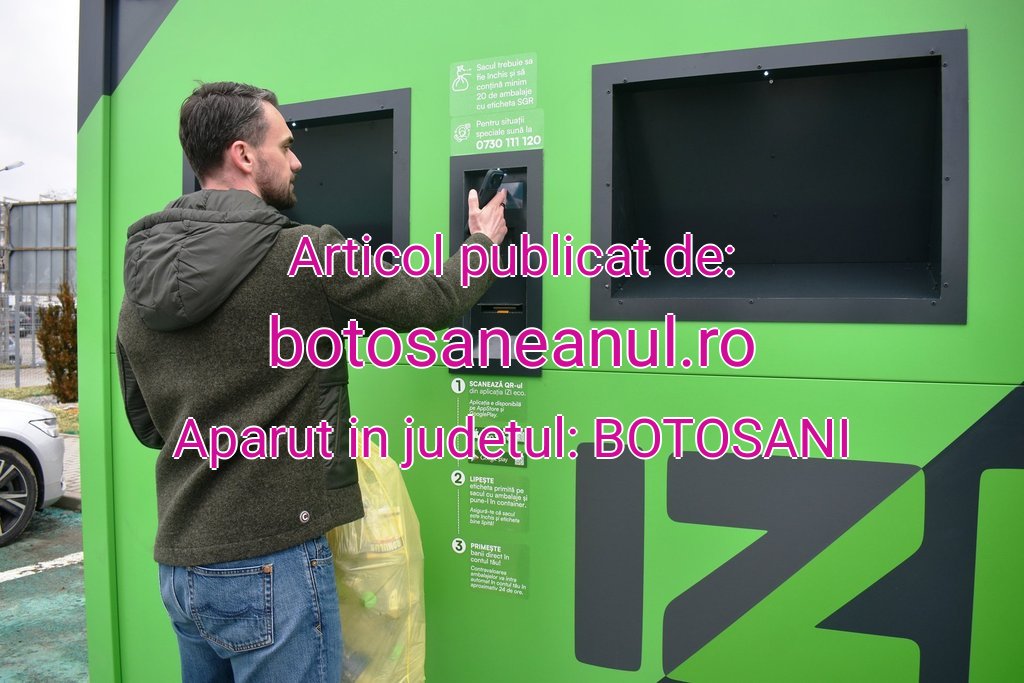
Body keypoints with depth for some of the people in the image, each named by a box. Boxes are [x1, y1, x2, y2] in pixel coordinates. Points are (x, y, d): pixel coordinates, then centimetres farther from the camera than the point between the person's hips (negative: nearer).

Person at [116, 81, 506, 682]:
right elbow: (434, 302, -5)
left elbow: (147, 427, 13)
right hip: (270, 565, -7)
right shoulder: (307, 256, -17)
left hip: (178, 567, 7)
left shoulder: (140, 289, 4)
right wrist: (485, 240, 13)